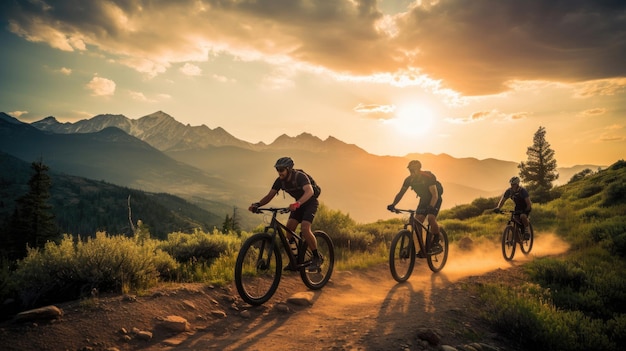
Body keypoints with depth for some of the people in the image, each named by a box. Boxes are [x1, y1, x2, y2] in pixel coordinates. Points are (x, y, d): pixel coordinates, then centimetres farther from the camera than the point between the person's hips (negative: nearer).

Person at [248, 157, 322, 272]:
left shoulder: (300, 176, -29)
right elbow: (270, 195, -11)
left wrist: (297, 203, -61)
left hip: (310, 203, -6)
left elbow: (309, 191, -45)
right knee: (289, 228, -10)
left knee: (305, 228, -25)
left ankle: (317, 258, -9)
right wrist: (257, 204, -29)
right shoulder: (280, 180, -10)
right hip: (298, 204, 7)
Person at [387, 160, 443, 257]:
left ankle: (436, 243, -15)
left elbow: (435, 195, -33)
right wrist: (393, 205, -27)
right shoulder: (409, 179, -14)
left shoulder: (428, 177, -29)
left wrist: (430, 207, -50)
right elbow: (401, 193, -12)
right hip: (424, 200, 5)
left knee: (431, 218, -29)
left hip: (435, 199, -5)